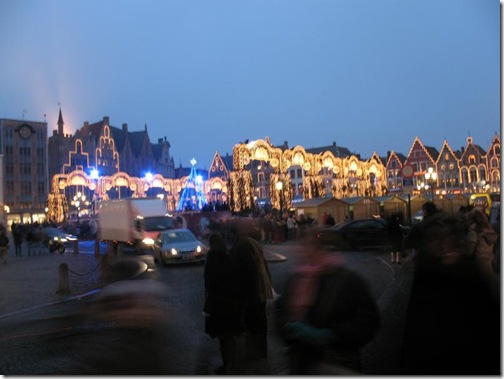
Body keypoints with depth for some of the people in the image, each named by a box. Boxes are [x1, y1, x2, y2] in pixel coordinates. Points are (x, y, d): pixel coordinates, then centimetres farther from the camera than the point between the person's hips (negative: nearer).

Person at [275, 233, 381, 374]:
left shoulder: (350, 280, -7)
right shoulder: (297, 278, 4)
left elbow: (368, 321, -9)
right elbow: (280, 309, 12)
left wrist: (329, 334, -18)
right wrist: (293, 327, -11)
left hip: (336, 366, -4)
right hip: (300, 362, 5)